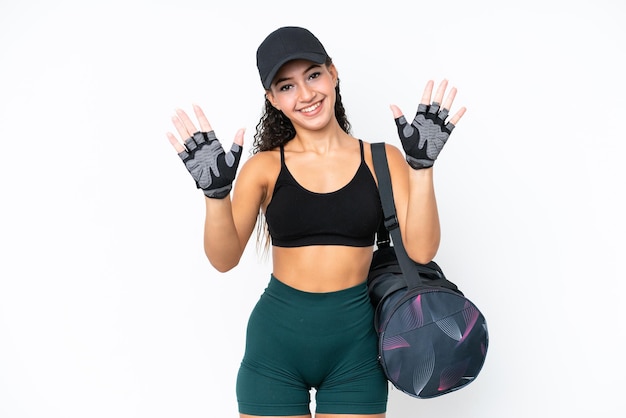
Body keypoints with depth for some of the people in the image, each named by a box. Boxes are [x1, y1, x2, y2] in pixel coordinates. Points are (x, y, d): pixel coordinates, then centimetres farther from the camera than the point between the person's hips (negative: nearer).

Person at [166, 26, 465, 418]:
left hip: (355, 344, 0)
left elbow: (421, 250, -9)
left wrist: (421, 165, -15)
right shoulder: (265, 167, -1)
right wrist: (216, 191, -23)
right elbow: (225, 259, -9)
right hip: (276, 341, 0)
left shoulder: (381, 160, 0)